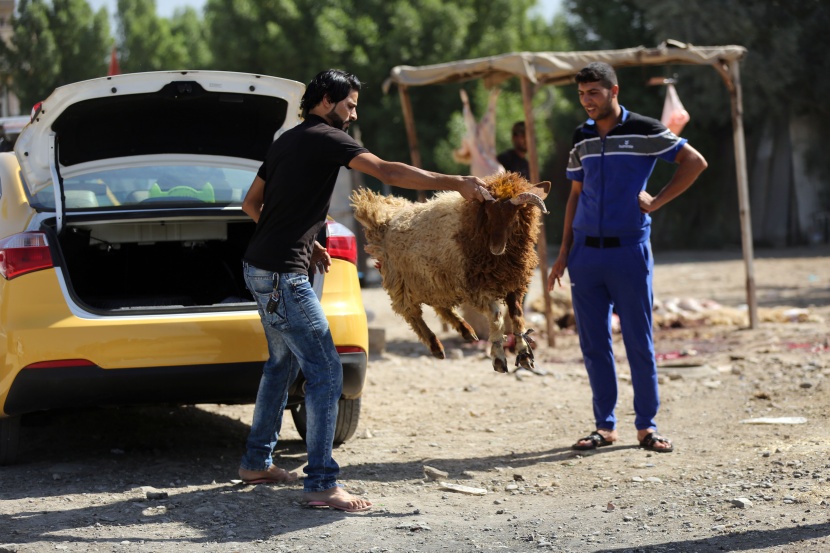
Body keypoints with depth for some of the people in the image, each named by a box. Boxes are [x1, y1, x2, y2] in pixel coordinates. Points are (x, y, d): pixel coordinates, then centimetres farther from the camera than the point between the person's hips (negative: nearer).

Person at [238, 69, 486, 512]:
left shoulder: (286, 142, 17)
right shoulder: (326, 138, -10)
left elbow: (251, 203, 22)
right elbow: (386, 172, -22)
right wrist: (456, 184, -21)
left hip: (262, 267, 10)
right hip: (282, 275, -10)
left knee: (282, 363, 22)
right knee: (325, 371, -10)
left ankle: (257, 462, 30)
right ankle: (321, 484, -12)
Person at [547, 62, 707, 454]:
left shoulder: (644, 131, -4)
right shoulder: (581, 138, 11)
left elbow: (695, 162, -2)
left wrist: (657, 202, -8)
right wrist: (564, 253, 13)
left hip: (629, 249, -4)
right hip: (586, 252, 4)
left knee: (639, 341, 0)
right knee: (593, 343, 5)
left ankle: (646, 425, 9)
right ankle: (605, 425, 13)